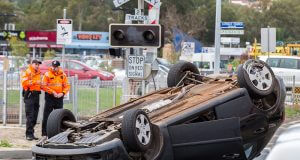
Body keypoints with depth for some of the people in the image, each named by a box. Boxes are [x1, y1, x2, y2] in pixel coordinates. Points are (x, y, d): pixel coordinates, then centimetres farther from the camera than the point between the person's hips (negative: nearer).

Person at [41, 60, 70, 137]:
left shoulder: (63, 75, 5)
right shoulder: (47, 74, -5)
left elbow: (67, 86, 7)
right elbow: (44, 86, -9)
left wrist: (63, 93, -10)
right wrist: (52, 92, -15)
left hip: (59, 97, 3)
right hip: (49, 97, -3)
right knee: (47, 116, -4)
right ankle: (44, 132, -1)